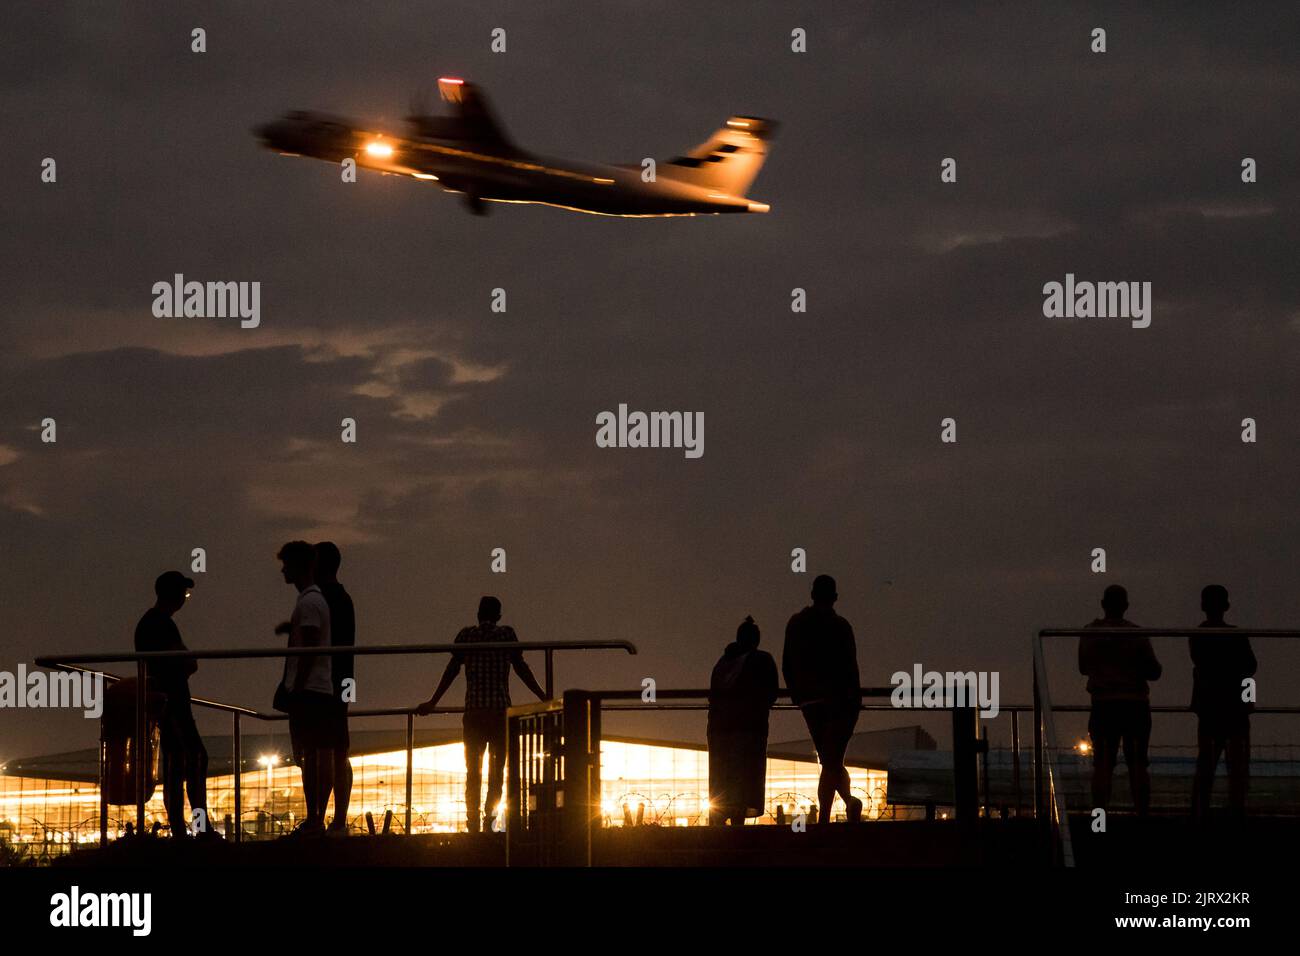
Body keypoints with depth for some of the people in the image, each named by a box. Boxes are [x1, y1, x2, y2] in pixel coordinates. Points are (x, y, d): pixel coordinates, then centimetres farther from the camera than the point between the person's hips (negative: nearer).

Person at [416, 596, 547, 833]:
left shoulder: (466, 635, 6)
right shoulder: (506, 634, 2)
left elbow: (452, 670, 6)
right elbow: (521, 669, 2)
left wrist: (432, 703, 13)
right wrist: (544, 698, 8)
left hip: (473, 711, 1)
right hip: (500, 710, -1)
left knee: (472, 770, 6)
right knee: (497, 767, 5)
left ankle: (473, 822, 0)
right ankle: (490, 816, -8)